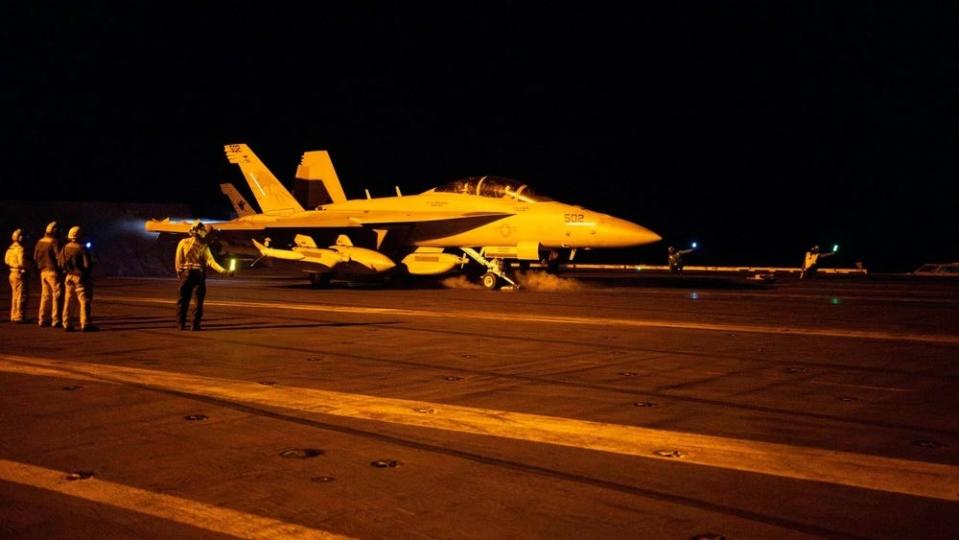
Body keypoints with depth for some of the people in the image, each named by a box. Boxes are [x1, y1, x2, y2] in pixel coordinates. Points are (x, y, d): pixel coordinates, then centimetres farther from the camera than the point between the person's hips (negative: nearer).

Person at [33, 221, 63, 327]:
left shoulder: (40, 242, 9)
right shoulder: (54, 242, -14)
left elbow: (35, 257, 14)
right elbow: (59, 257, -17)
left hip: (43, 271, 8)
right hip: (53, 271, -7)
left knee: (45, 295, 14)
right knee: (57, 295, -3)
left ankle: (43, 319, 16)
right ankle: (56, 320, -6)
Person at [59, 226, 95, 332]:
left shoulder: (65, 248, 2)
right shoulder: (82, 248, -14)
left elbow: (60, 264, 3)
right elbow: (87, 264, -15)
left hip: (68, 277, 6)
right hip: (80, 277, -6)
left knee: (68, 301, 11)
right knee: (84, 300, -2)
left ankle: (67, 324, 13)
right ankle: (85, 324, -6)